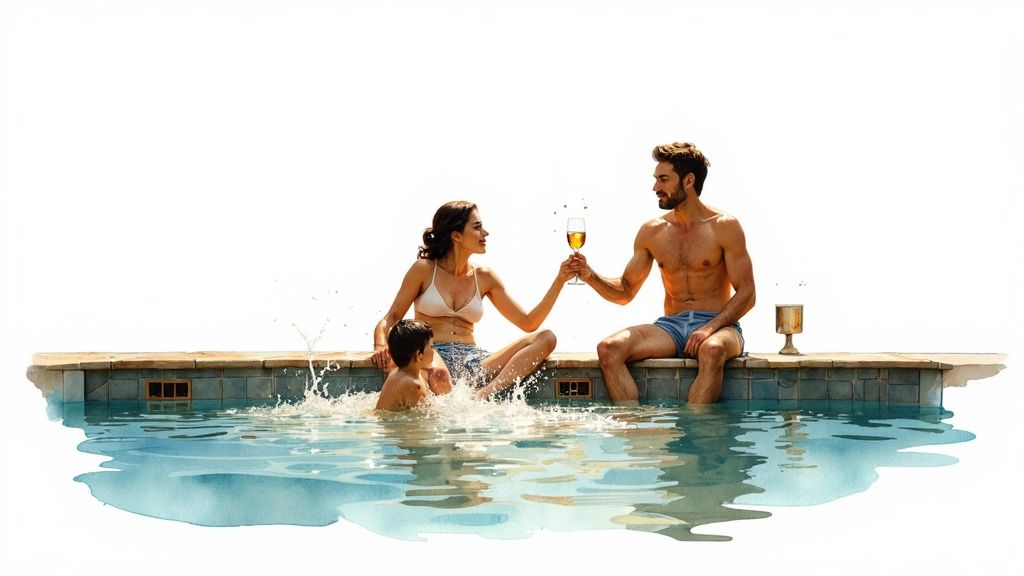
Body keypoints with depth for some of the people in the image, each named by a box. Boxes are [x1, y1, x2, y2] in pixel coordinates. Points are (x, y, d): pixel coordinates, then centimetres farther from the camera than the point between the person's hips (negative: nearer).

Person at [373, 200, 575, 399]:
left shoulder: (484, 277, 15)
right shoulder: (424, 270, 5)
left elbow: (528, 323, 13)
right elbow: (391, 318, 6)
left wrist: (559, 280, 6)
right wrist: (381, 345, -16)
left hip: (471, 359, 6)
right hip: (432, 354, -6)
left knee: (546, 338, -18)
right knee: (438, 376, -46)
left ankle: (484, 395, -34)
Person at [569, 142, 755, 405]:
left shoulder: (724, 227, -1)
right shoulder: (651, 232, 11)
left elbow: (746, 294, -4)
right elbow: (625, 292, 17)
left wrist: (709, 328, -19)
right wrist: (590, 276, -3)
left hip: (718, 325, -4)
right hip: (671, 326, 4)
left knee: (712, 350, -41)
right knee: (608, 349, -23)